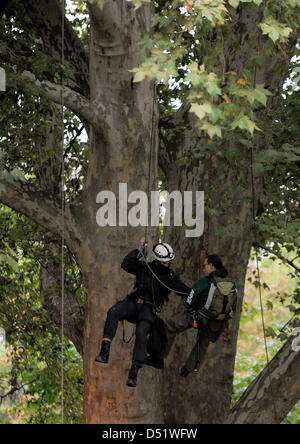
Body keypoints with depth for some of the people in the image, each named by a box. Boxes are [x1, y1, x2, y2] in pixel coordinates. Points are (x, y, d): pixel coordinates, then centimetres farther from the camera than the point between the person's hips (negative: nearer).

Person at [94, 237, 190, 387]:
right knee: (114, 311, -31)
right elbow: (126, 265, -1)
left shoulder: (171, 278, 9)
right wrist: (139, 250, -3)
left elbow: (186, 292, 8)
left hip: (149, 309, -1)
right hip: (133, 303, 1)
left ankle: (134, 373, -31)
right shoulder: (145, 267, 11)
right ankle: (105, 352, -38)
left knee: (141, 332, -31)